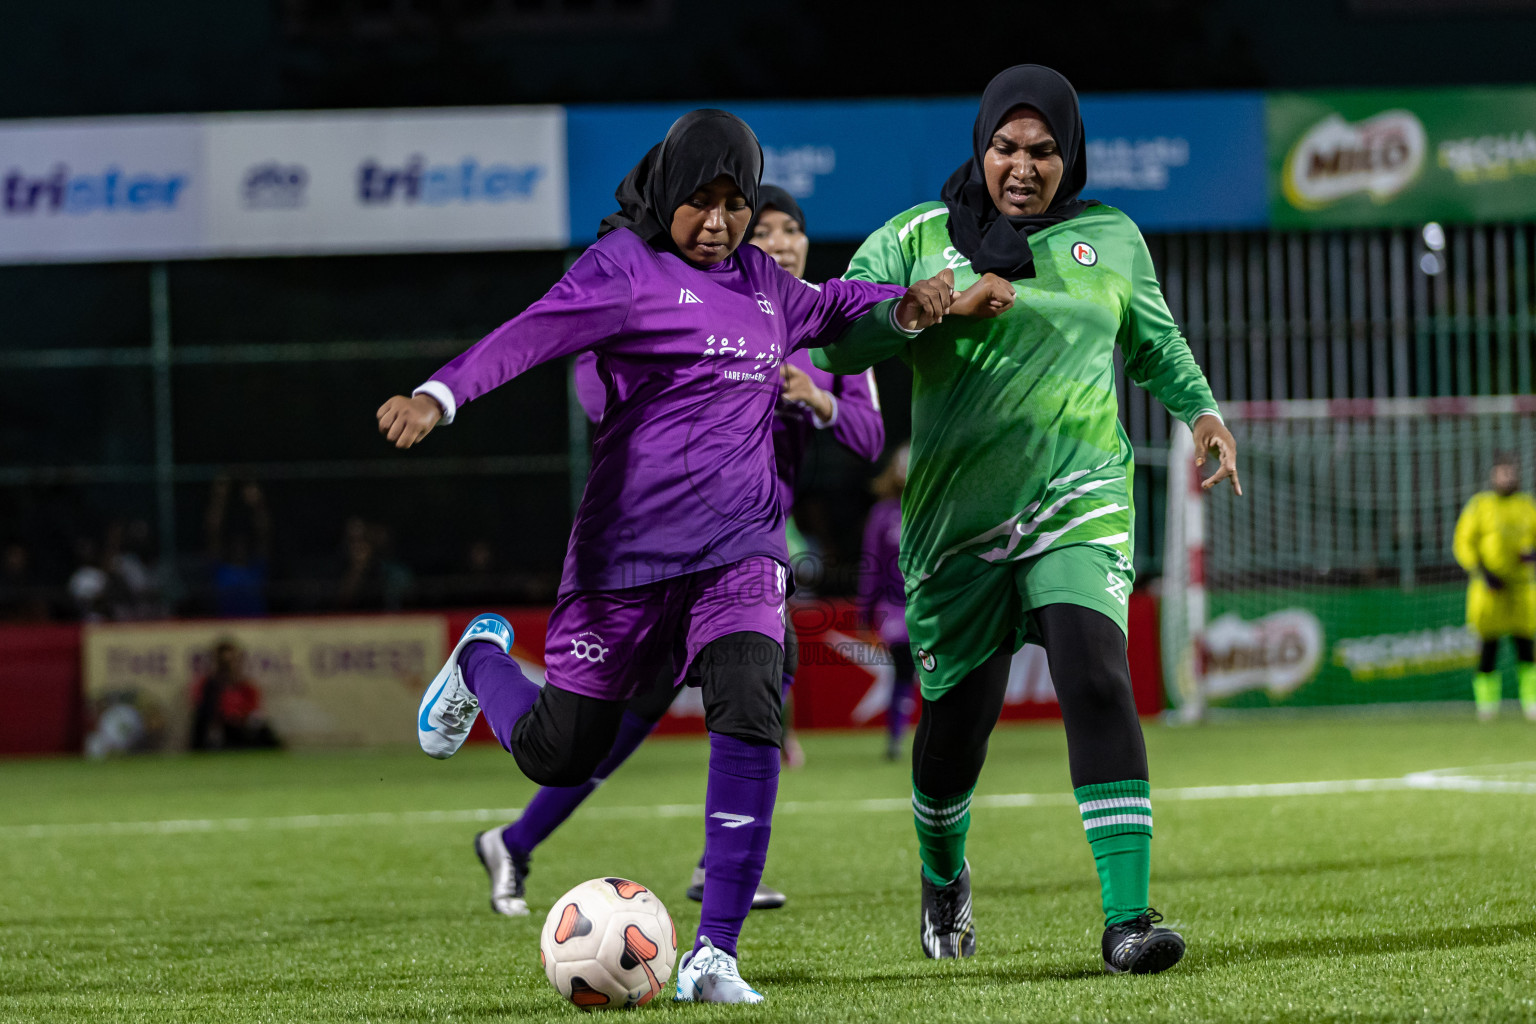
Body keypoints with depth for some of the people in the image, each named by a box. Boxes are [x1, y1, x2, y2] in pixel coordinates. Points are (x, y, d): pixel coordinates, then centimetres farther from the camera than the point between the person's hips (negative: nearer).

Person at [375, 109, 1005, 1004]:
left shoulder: (759, 278, 14)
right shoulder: (627, 266, -7)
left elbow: (820, 309, 37)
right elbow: (533, 333, -24)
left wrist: (906, 306, 18)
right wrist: (439, 395, -41)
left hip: (740, 548, 4)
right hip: (629, 549, -4)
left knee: (751, 712, -22)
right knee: (559, 754, 4)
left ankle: (715, 956, -17)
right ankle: (483, 661, 42)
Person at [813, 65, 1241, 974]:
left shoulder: (1113, 239, 10)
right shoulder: (920, 238, 3)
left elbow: (1154, 342, 28)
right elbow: (842, 342, -6)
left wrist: (1202, 408, 15)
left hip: (1081, 501, 0)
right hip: (959, 515, 0)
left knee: (1097, 677, -23)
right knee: (956, 723, 5)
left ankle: (1128, 917, -26)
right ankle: (944, 877, 39)